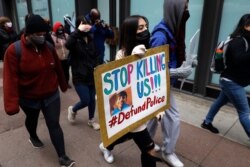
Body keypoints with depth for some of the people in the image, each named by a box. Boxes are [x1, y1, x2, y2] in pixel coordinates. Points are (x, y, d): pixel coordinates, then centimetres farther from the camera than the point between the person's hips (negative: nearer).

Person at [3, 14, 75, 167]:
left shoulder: (49, 47, -8)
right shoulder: (14, 50, -20)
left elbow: (58, 68, 5)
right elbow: (11, 78, -23)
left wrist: (63, 85, 16)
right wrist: (12, 104, -27)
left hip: (51, 95, 2)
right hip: (29, 98, -1)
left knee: (54, 124, 1)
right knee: (32, 120, 26)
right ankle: (33, 137, 58)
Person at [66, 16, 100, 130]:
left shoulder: (91, 39, 6)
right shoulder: (75, 39, -9)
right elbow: (67, 45, -34)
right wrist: (78, 31, -35)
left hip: (91, 75, 5)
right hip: (79, 77, -5)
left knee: (92, 99, 13)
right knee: (85, 101, -3)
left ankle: (91, 120, 35)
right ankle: (72, 110, 31)